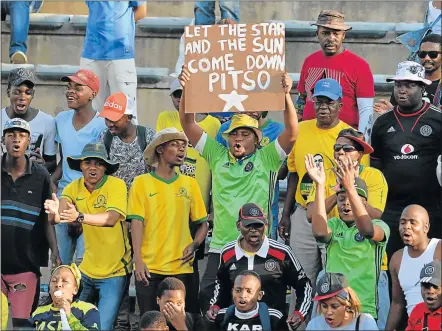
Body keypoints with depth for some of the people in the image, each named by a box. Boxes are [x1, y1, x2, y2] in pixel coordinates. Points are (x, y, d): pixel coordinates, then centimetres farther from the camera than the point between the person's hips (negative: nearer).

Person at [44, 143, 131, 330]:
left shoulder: (116, 185, -14)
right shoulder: (74, 187, 0)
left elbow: (111, 218, -30)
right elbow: (59, 213, -17)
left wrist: (79, 217, -46)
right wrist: (56, 211, -42)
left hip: (114, 272, -5)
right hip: (87, 270, 5)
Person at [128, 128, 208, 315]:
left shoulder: (189, 184, 9)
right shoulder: (142, 182, 1)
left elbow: (202, 224, 11)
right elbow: (136, 222, -5)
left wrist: (194, 245, -9)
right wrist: (138, 259, -15)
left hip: (182, 268, 2)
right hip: (150, 268, -2)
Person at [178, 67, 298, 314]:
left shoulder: (266, 159, 3)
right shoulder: (218, 155, 10)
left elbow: (291, 134, -11)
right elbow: (188, 124, 6)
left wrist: (286, 95, -23)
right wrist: (186, 91, -8)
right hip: (220, 247, 3)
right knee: (207, 301, -2)